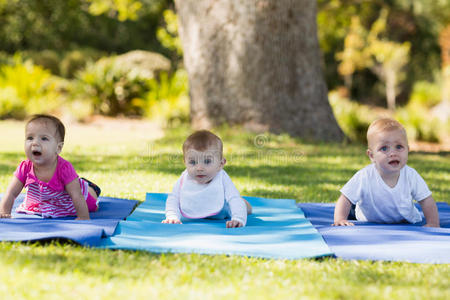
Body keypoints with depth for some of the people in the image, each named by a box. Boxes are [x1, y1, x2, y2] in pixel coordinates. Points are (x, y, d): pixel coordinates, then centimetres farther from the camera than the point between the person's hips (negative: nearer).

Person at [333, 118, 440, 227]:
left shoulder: (411, 176, -27)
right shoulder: (364, 178, -33)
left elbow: (427, 201, -16)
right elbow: (345, 200, -26)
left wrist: (433, 224, -25)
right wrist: (340, 220, -41)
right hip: (370, 222, -2)